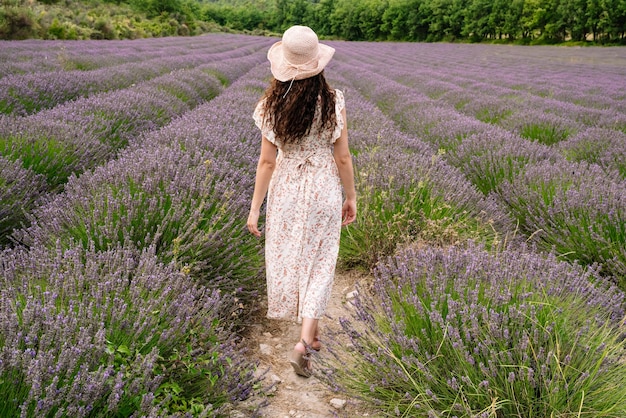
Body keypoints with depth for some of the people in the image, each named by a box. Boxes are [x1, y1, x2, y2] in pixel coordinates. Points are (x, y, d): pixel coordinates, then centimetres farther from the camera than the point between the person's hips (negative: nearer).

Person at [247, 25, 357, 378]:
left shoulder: (273, 104, -10)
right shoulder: (333, 102, -12)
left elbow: (267, 160, -8)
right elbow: (343, 157, -8)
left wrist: (255, 207, -1)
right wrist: (351, 197, 5)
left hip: (286, 191, 1)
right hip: (324, 190, -1)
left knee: (290, 259, 19)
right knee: (319, 263, 10)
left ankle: (312, 331, 38)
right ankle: (304, 340, -3)